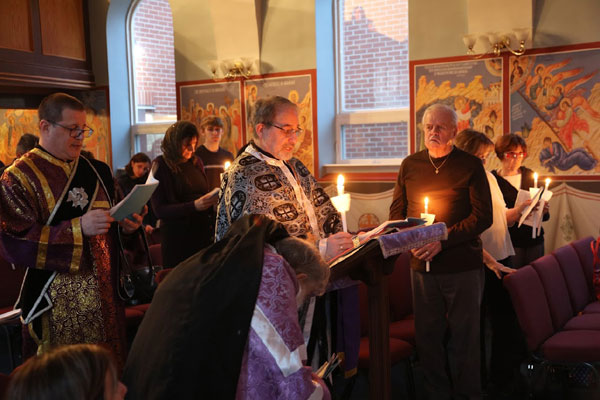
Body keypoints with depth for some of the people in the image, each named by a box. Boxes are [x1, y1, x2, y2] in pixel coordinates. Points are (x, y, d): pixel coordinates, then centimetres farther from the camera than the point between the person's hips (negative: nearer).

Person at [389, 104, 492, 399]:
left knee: (463, 337, 6)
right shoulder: (410, 165, 9)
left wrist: (442, 240, -16)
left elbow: (483, 217, -7)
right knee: (428, 336, 9)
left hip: (462, 266, -3)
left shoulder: (470, 165, -1)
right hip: (422, 265, 3)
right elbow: (396, 210, 13)